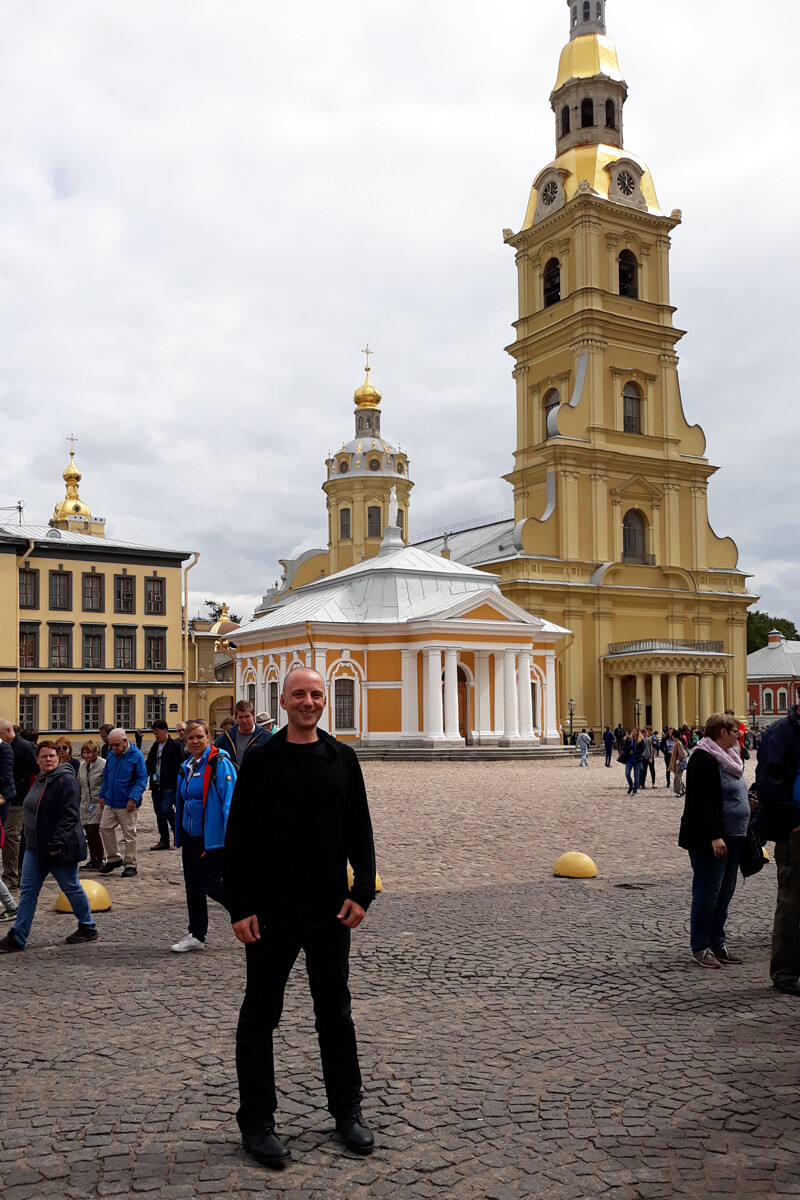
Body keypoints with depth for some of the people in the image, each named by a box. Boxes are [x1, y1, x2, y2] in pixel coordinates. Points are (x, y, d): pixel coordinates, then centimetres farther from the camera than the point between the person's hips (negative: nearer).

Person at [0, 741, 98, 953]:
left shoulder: (66, 780, -16)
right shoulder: (40, 780, 13)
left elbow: (69, 815, -21)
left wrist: (57, 844, -25)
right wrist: (31, 841, 17)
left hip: (60, 849, -8)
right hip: (35, 848, 8)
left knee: (71, 888, 6)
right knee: (28, 891, 5)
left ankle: (88, 928, 22)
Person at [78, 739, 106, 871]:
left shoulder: (103, 764, -9)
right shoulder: (82, 766, 11)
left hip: (98, 803, -6)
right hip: (85, 804, 6)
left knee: (93, 831, -12)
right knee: (88, 832, 7)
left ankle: (101, 859, 1)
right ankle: (93, 859, 16)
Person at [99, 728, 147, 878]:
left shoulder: (136, 756, -10)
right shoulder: (111, 756, 8)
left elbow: (141, 780, -11)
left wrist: (133, 798, -18)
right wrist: (103, 795, 14)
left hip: (127, 804, -6)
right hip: (110, 802, 6)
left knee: (129, 834, 1)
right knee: (105, 828, 4)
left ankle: (130, 865, 10)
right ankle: (114, 859, 20)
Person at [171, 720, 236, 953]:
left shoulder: (219, 763, -14)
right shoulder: (186, 766, 11)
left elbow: (229, 800, -17)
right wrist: (179, 834, 20)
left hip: (212, 836, -8)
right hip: (190, 834, 8)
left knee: (211, 885, -7)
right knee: (192, 885, 11)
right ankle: (196, 935, 22)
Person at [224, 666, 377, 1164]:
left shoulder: (343, 759, 4)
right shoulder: (260, 762, -4)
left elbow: (360, 832, 7)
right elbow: (238, 838, -4)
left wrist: (362, 891, -4)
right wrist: (239, 907, -8)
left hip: (330, 914, 2)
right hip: (271, 915, -2)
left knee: (336, 1012, 14)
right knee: (260, 1016, 7)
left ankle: (348, 1110, 29)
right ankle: (257, 1121, 21)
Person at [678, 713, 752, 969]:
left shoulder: (728, 757, 16)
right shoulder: (703, 759, -16)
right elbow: (701, 803, -22)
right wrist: (714, 837, -25)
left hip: (731, 837, 10)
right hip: (710, 840, -10)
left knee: (725, 892, 13)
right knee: (707, 894, -3)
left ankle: (717, 943, 23)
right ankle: (700, 949, 6)